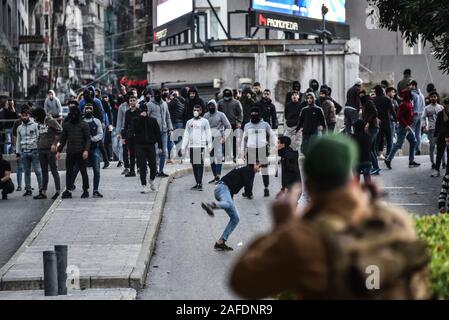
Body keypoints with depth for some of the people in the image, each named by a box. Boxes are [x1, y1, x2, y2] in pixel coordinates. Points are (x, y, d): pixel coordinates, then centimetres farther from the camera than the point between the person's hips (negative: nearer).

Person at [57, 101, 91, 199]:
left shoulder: (84, 125, 0)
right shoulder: (66, 125, 11)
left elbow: (87, 139, -4)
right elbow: (63, 139, 16)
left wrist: (86, 150, -16)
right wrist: (59, 151, 10)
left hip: (81, 153, -4)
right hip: (70, 153, 4)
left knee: (83, 171, 3)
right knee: (69, 171, 1)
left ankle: (86, 190, 10)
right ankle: (68, 190, 3)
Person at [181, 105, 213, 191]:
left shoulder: (204, 122, 6)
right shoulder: (189, 122, 16)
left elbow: (208, 134, 2)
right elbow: (186, 135, 16)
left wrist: (209, 145, -10)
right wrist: (183, 147, 10)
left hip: (201, 145, -4)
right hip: (191, 146, 4)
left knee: (200, 164, -11)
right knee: (194, 165, 5)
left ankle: (200, 183, -14)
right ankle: (197, 183, 12)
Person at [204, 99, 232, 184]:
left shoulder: (221, 115, -1)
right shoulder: (206, 116, 11)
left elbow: (228, 127, 0)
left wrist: (224, 137, -9)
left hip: (218, 139, -5)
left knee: (219, 157, -12)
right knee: (211, 157, 7)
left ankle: (218, 176, -15)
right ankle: (215, 176, 15)